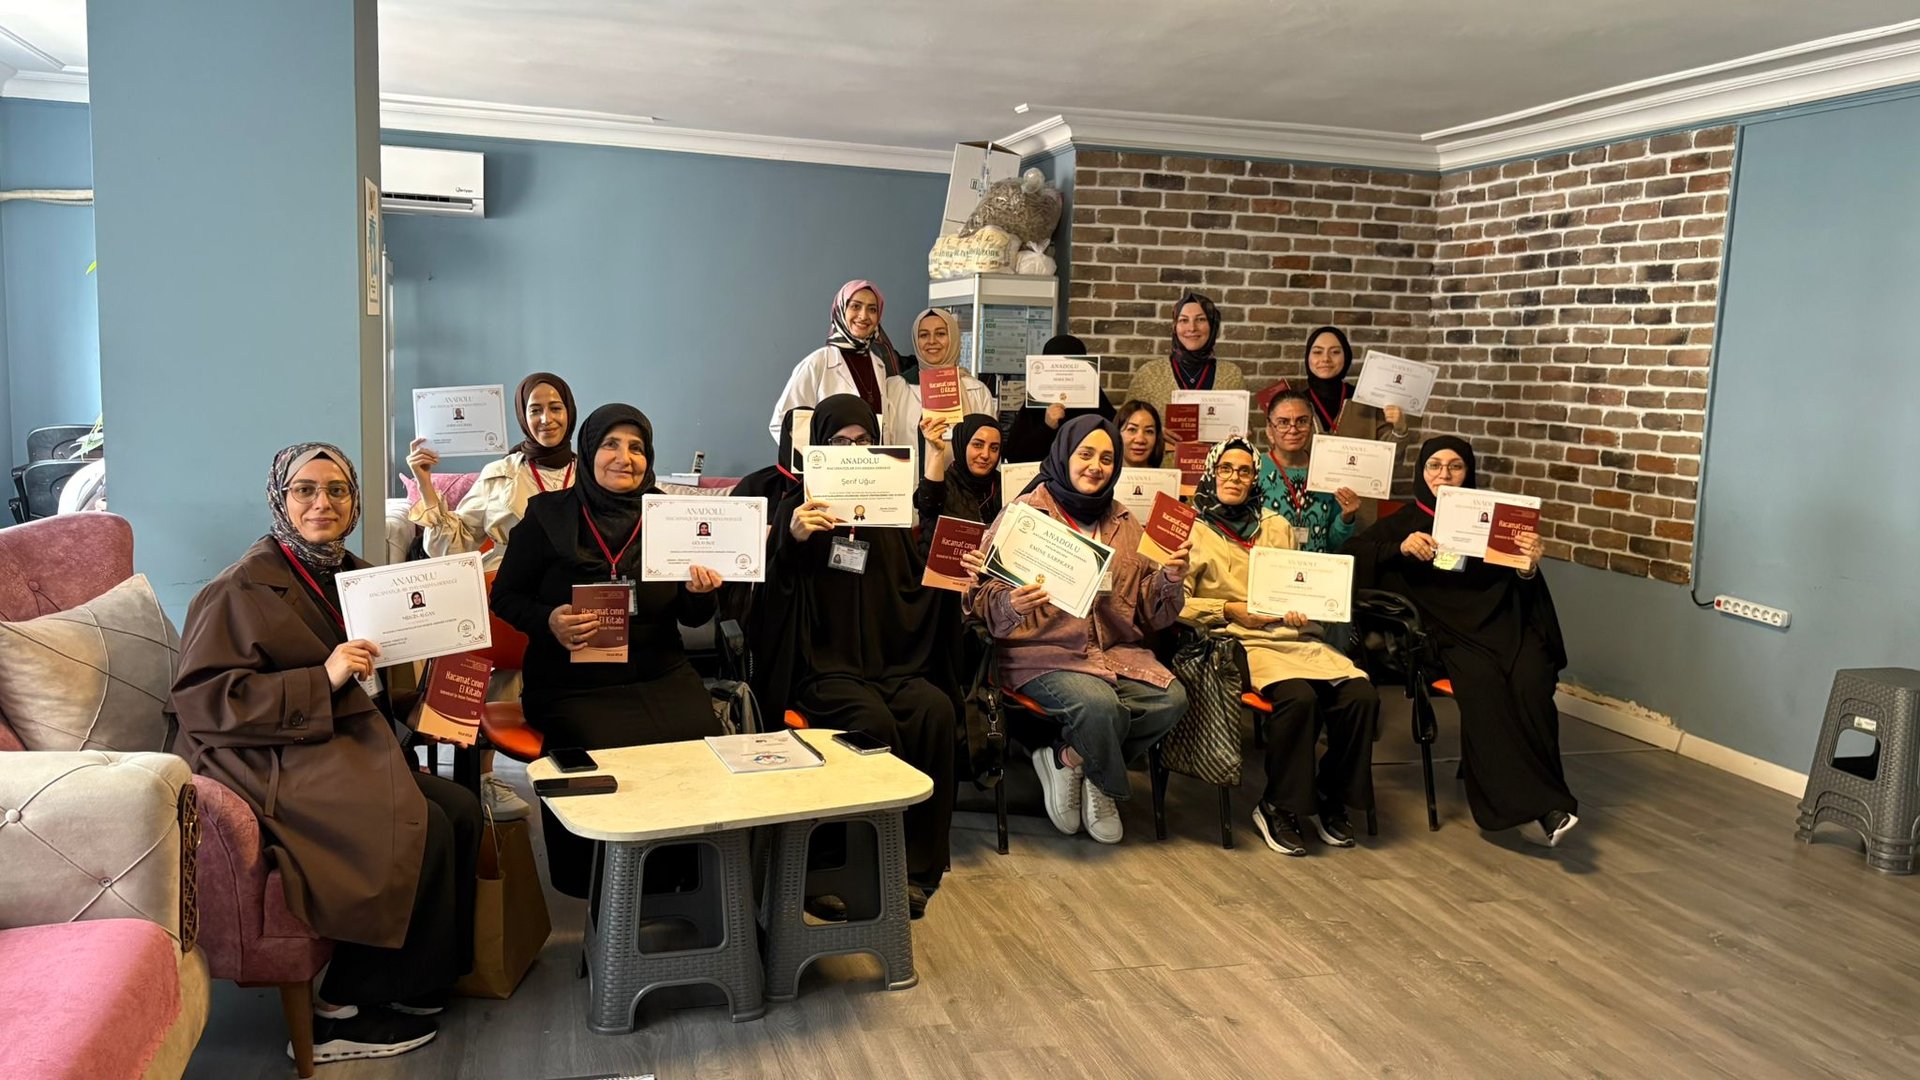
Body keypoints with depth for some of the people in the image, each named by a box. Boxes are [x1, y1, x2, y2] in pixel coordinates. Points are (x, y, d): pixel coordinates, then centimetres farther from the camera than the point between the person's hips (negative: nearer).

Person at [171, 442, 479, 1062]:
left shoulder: (352, 575, 17)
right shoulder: (247, 587, -7)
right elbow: (201, 699, -16)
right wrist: (323, 680, -22)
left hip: (346, 747, 8)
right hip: (271, 765, -8)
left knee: (461, 809, -14)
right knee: (422, 829, -24)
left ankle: (429, 979, 0)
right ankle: (341, 1011, -9)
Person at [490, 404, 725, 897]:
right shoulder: (548, 515, 2)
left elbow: (692, 618, 11)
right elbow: (505, 596, 6)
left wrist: (699, 592, -13)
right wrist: (549, 621, -15)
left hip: (660, 675, 3)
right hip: (572, 683, -2)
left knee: (702, 743, -23)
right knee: (607, 749, -28)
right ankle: (592, 887, -5)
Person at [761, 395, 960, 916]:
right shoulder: (799, 508, 5)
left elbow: (920, 592, 17)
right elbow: (768, 594, -7)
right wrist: (790, 539, -25)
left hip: (890, 661, 4)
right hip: (822, 664, -3)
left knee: (936, 711, -26)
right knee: (874, 721, -32)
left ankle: (919, 868, -18)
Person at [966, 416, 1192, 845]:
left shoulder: (1124, 523, 15)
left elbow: (1150, 611, 14)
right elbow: (985, 596, -7)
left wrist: (1171, 578, -6)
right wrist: (1011, 604, -29)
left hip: (1116, 650, 5)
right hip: (1043, 652, -5)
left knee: (1171, 698, -22)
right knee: (1098, 703, -33)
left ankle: (1070, 757, -1)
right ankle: (1108, 785, 2)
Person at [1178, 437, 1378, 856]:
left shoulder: (1276, 526, 24)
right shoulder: (1193, 531, 9)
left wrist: (1304, 611, 2)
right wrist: (1229, 610, -9)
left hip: (1293, 634, 5)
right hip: (1241, 641, -5)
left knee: (1360, 695, -21)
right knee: (1297, 697, -33)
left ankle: (1331, 800, -2)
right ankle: (1278, 808, -14)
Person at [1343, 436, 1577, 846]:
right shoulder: (1406, 522, 17)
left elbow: (1524, 595, 10)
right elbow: (1353, 552, 3)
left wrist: (1529, 566, -12)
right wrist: (1400, 549, -12)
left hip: (1506, 624, 1)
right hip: (1451, 632, -1)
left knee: (1530, 685, -29)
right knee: (1482, 682, -31)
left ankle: (1542, 802, -22)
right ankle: (1542, 806, -30)